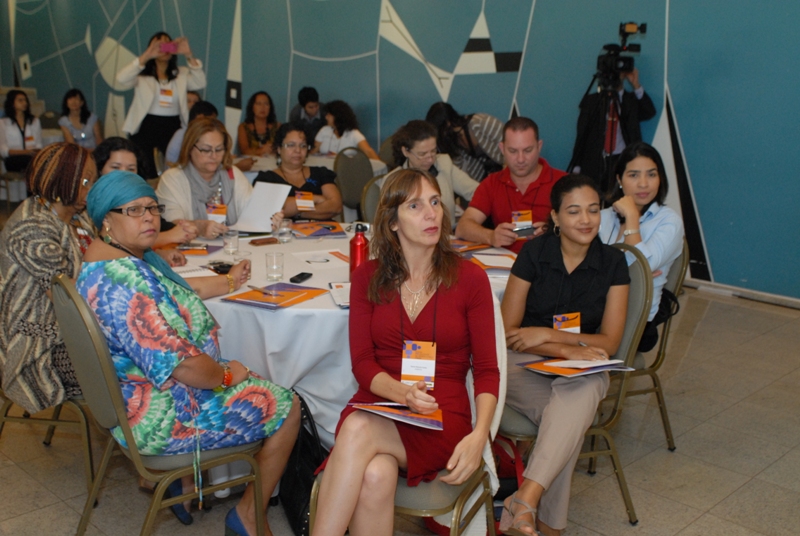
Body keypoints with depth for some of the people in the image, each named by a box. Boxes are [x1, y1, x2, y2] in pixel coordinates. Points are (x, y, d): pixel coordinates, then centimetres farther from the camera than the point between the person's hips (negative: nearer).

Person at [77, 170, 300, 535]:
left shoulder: (125, 256, 3)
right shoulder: (121, 279, -30)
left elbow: (172, 292, 22)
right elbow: (174, 362, -32)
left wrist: (227, 282, 26)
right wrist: (226, 376, -15)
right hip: (158, 419, -11)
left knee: (256, 384, 29)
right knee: (285, 408, 0)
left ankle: (187, 482, 30)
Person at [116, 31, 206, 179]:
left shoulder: (182, 74, 11)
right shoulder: (142, 75, 3)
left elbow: (200, 83, -6)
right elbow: (121, 80, -16)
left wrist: (189, 55, -18)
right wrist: (146, 56, -23)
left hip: (173, 128, 2)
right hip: (145, 127, -2)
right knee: (145, 174, -2)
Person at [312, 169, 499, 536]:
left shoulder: (470, 278, 2)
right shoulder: (367, 278, 8)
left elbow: (486, 371, 1)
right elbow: (362, 361, 3)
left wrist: (479, 435, -16)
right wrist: (401, 393, -18)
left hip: (442, 416, -1)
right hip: (377, 406, 2)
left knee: (359, 430, -33)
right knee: (375, 476, -34)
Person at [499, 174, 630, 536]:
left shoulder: (612, 264, 1)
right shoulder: (533, 254, -3)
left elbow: (609, 342, -1)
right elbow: (507, 333, -5)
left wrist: (547, 334, -14)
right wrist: (567, 349, -20)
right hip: (526, 363, -1)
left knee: (583, 389, -37)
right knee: (571, 413, -34)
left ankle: (526, 499, -47)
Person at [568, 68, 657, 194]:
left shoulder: (632, 100, 13)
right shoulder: (591, 100, 10)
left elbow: (650, 113, -6)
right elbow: (582, 133, 7)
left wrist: (636, 85, -12)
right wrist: (577, 166, 0)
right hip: (594, 161, 0)